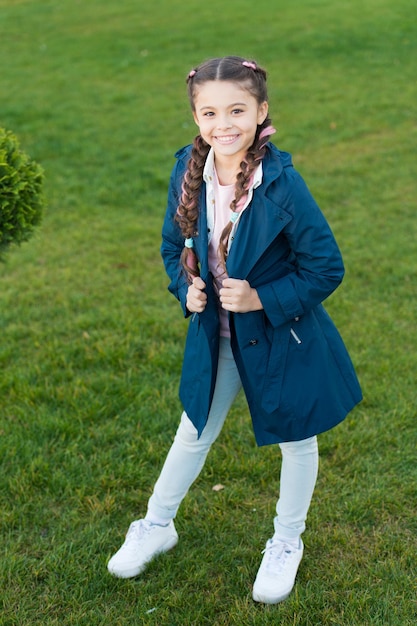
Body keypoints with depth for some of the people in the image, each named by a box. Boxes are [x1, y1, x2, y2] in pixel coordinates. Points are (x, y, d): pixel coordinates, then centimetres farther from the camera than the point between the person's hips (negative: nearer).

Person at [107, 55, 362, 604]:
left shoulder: (283, 184, -25)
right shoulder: (188, 173, -11)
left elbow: (326, 268, -18)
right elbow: (174, 244, 6)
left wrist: (263, 298, -23)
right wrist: (186, 287, -12)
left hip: (283, 336, -3)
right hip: (215, 333, 4)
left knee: (296, 439, 17)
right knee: (193, 434, 21)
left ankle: (287, 543, 43)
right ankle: (157, 526, 44)